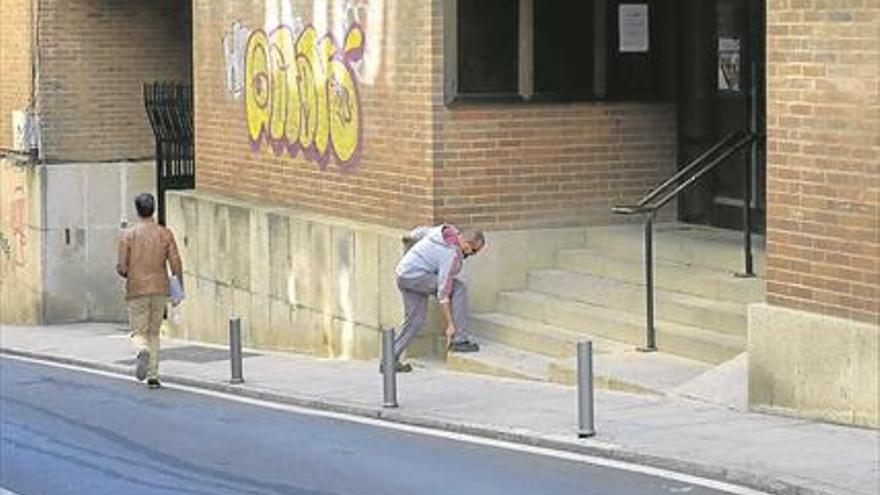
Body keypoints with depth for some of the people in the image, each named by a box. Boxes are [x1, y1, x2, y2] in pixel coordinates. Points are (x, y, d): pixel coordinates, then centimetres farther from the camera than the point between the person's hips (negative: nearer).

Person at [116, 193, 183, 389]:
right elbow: (176, 264, -5)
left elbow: (121, 268, -7)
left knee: (139, 333, 5)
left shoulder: (128, 235, -5)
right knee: (154, 333, 14)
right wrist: (179, 290, 5)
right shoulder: (165, 234, 0)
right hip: (160, 290, 2)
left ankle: (143, 351, -30)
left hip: (136, 290, -2)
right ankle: (153, 376, 10)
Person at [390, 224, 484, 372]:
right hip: (416, 276, -10)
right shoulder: (452, 254, -21)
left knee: (415, 319, 11)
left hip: (403, 275, 10)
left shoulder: (445, 231, 3)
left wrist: (409, 237, 46)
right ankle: (460, 339, -9)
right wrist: (450, 324, -20)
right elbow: (443, 291, -22)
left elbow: (422, 231, 23)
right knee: (459, 288, -10)